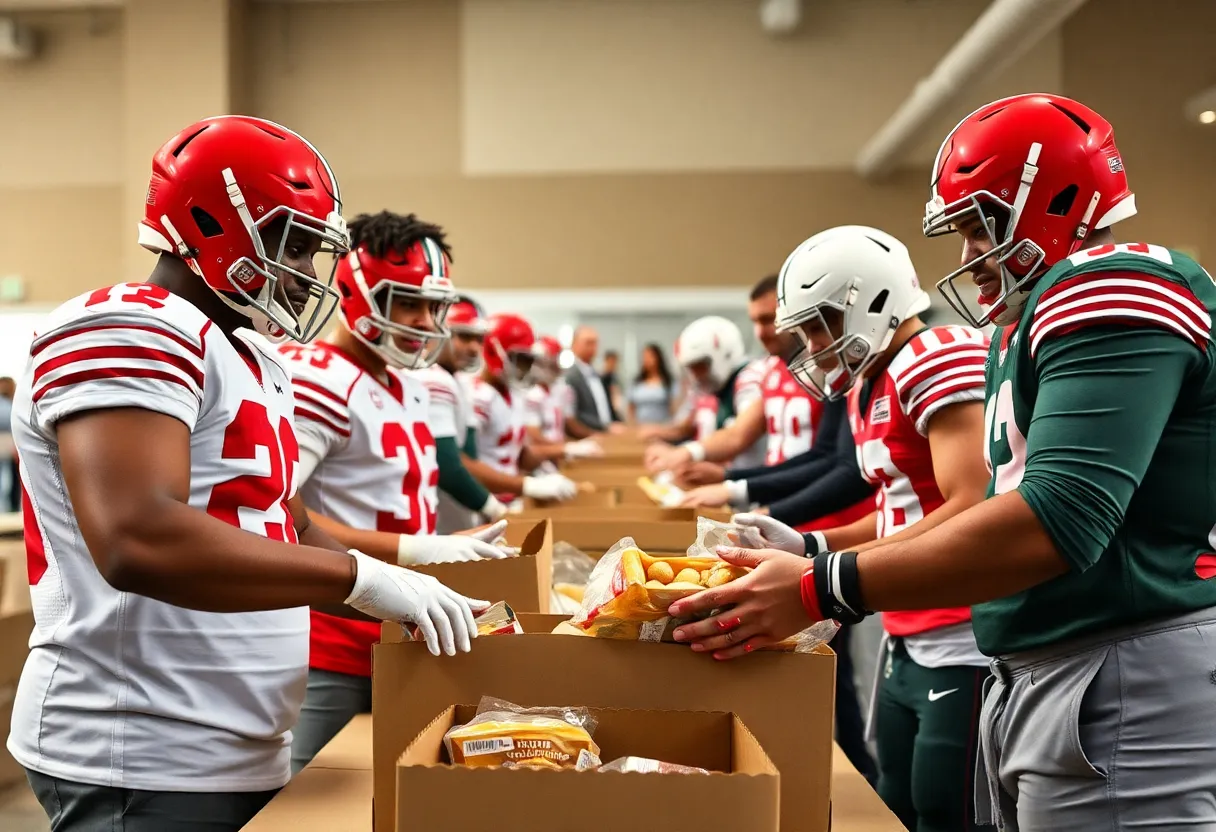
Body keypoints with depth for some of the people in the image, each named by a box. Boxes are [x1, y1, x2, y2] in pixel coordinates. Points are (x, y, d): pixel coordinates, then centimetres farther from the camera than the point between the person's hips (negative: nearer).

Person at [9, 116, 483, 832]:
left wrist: (413, 600, 7)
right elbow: (138, 542, -31)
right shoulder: (128, 332, -16)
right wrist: (363, 577, -27)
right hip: (146, 766, -10)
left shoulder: (257, 362, 16)